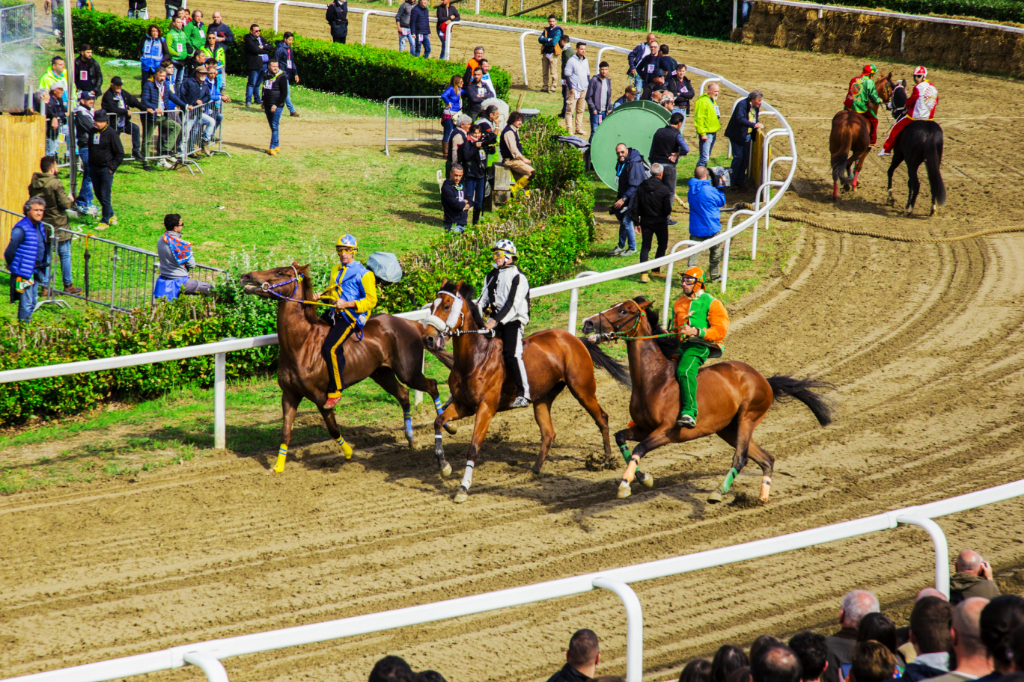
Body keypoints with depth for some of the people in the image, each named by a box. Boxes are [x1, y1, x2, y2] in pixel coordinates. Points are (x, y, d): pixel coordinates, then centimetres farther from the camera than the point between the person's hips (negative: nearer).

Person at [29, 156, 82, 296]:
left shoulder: (33, 184, 1)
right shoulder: (56, 184, -19)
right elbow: (64, 203, -18)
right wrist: (71, 201, 4)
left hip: (42, 225, 6)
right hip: (58, 225, -6)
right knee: (65, 255, 7)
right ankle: (68, 285, 14)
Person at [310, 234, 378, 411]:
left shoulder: (363, 274, -7)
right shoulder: (336, 270, 16)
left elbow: (371, 300, -10)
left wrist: (347, 304, -21)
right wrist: (321, 295, 8)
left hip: (351, 315, -9)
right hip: (335, 312, 9)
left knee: (330, 348, -22)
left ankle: (335, 391, -15)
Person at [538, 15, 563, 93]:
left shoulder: (557, 31, -3)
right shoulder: (546, 30, 15)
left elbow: (554, 42, -15)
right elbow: (540, 39, 2)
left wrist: (544, 40, -2)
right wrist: (548, 40, -12)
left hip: (553, 53, -6)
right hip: (545, 53, 6)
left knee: (553, 72, -5)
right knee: (544, 72, 5)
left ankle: (552, 87, -2)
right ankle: (545, 87, 8)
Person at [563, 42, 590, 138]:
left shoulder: (586, 61, 11)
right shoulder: (572, 61, -8)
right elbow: (567, 75, -8)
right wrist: (571, 88, -13)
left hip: (584, 89, 6)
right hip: (574, 90, -6)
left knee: (580, 110, 10)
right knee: (570, 111, -4)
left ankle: (578, 128, 17)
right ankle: (569, 130, -2)